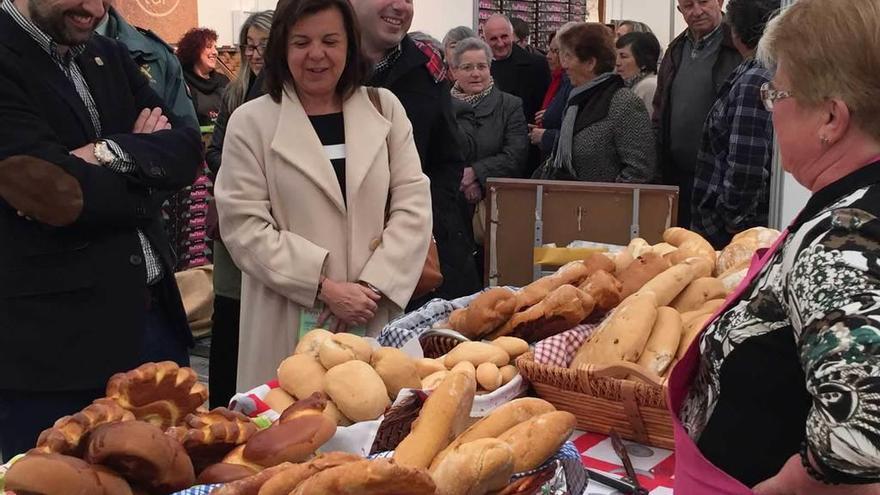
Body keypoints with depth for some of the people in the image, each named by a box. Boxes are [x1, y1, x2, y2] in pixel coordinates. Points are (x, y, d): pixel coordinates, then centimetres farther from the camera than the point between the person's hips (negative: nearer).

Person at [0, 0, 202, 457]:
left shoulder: (110, 56, 12)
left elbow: (187, 149, 3)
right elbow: (59, 196, -22)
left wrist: (113, 153, -15)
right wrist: (146, 182, -5)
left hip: (154, 314, 8)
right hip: (55, 341, -7)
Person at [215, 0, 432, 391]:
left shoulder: (384, 109, 8)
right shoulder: (250, 122, 0)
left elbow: (413, 206, 3)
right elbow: (244, 227, -6)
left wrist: (371, 287, -8)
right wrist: (326, 289, -12)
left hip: (377, 320, 2)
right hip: (289, 326, -2)